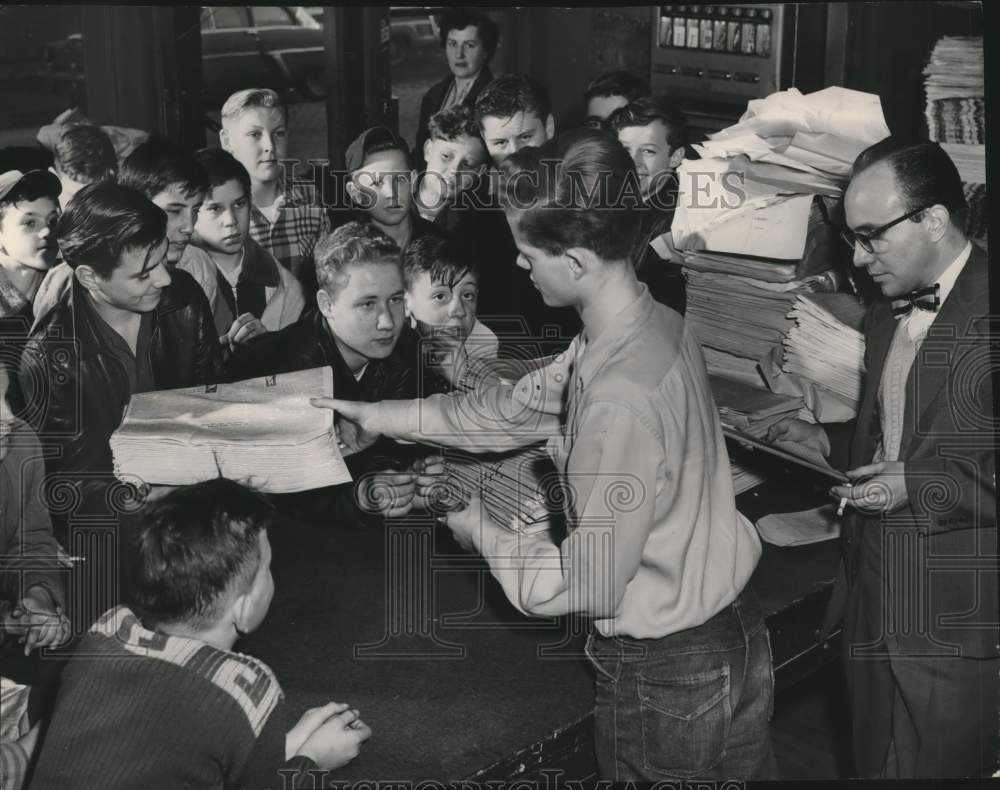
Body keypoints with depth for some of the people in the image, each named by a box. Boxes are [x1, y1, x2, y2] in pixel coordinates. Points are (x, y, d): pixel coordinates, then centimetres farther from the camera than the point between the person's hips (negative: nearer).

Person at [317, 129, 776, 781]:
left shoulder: (620, 400, -32)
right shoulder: (652, 324, -3)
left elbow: (587, 584, -24)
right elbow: (518, 406, 9)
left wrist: (479, 528, -9)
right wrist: (378, 416, 12)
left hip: (671, 679, -8)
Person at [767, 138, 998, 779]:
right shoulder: (886, 318, 13)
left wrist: (921, 486, -21)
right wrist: (828, 440, 8)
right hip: (874, 612, 8)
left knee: (932, 769, 2)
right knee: (876, 767, 18)